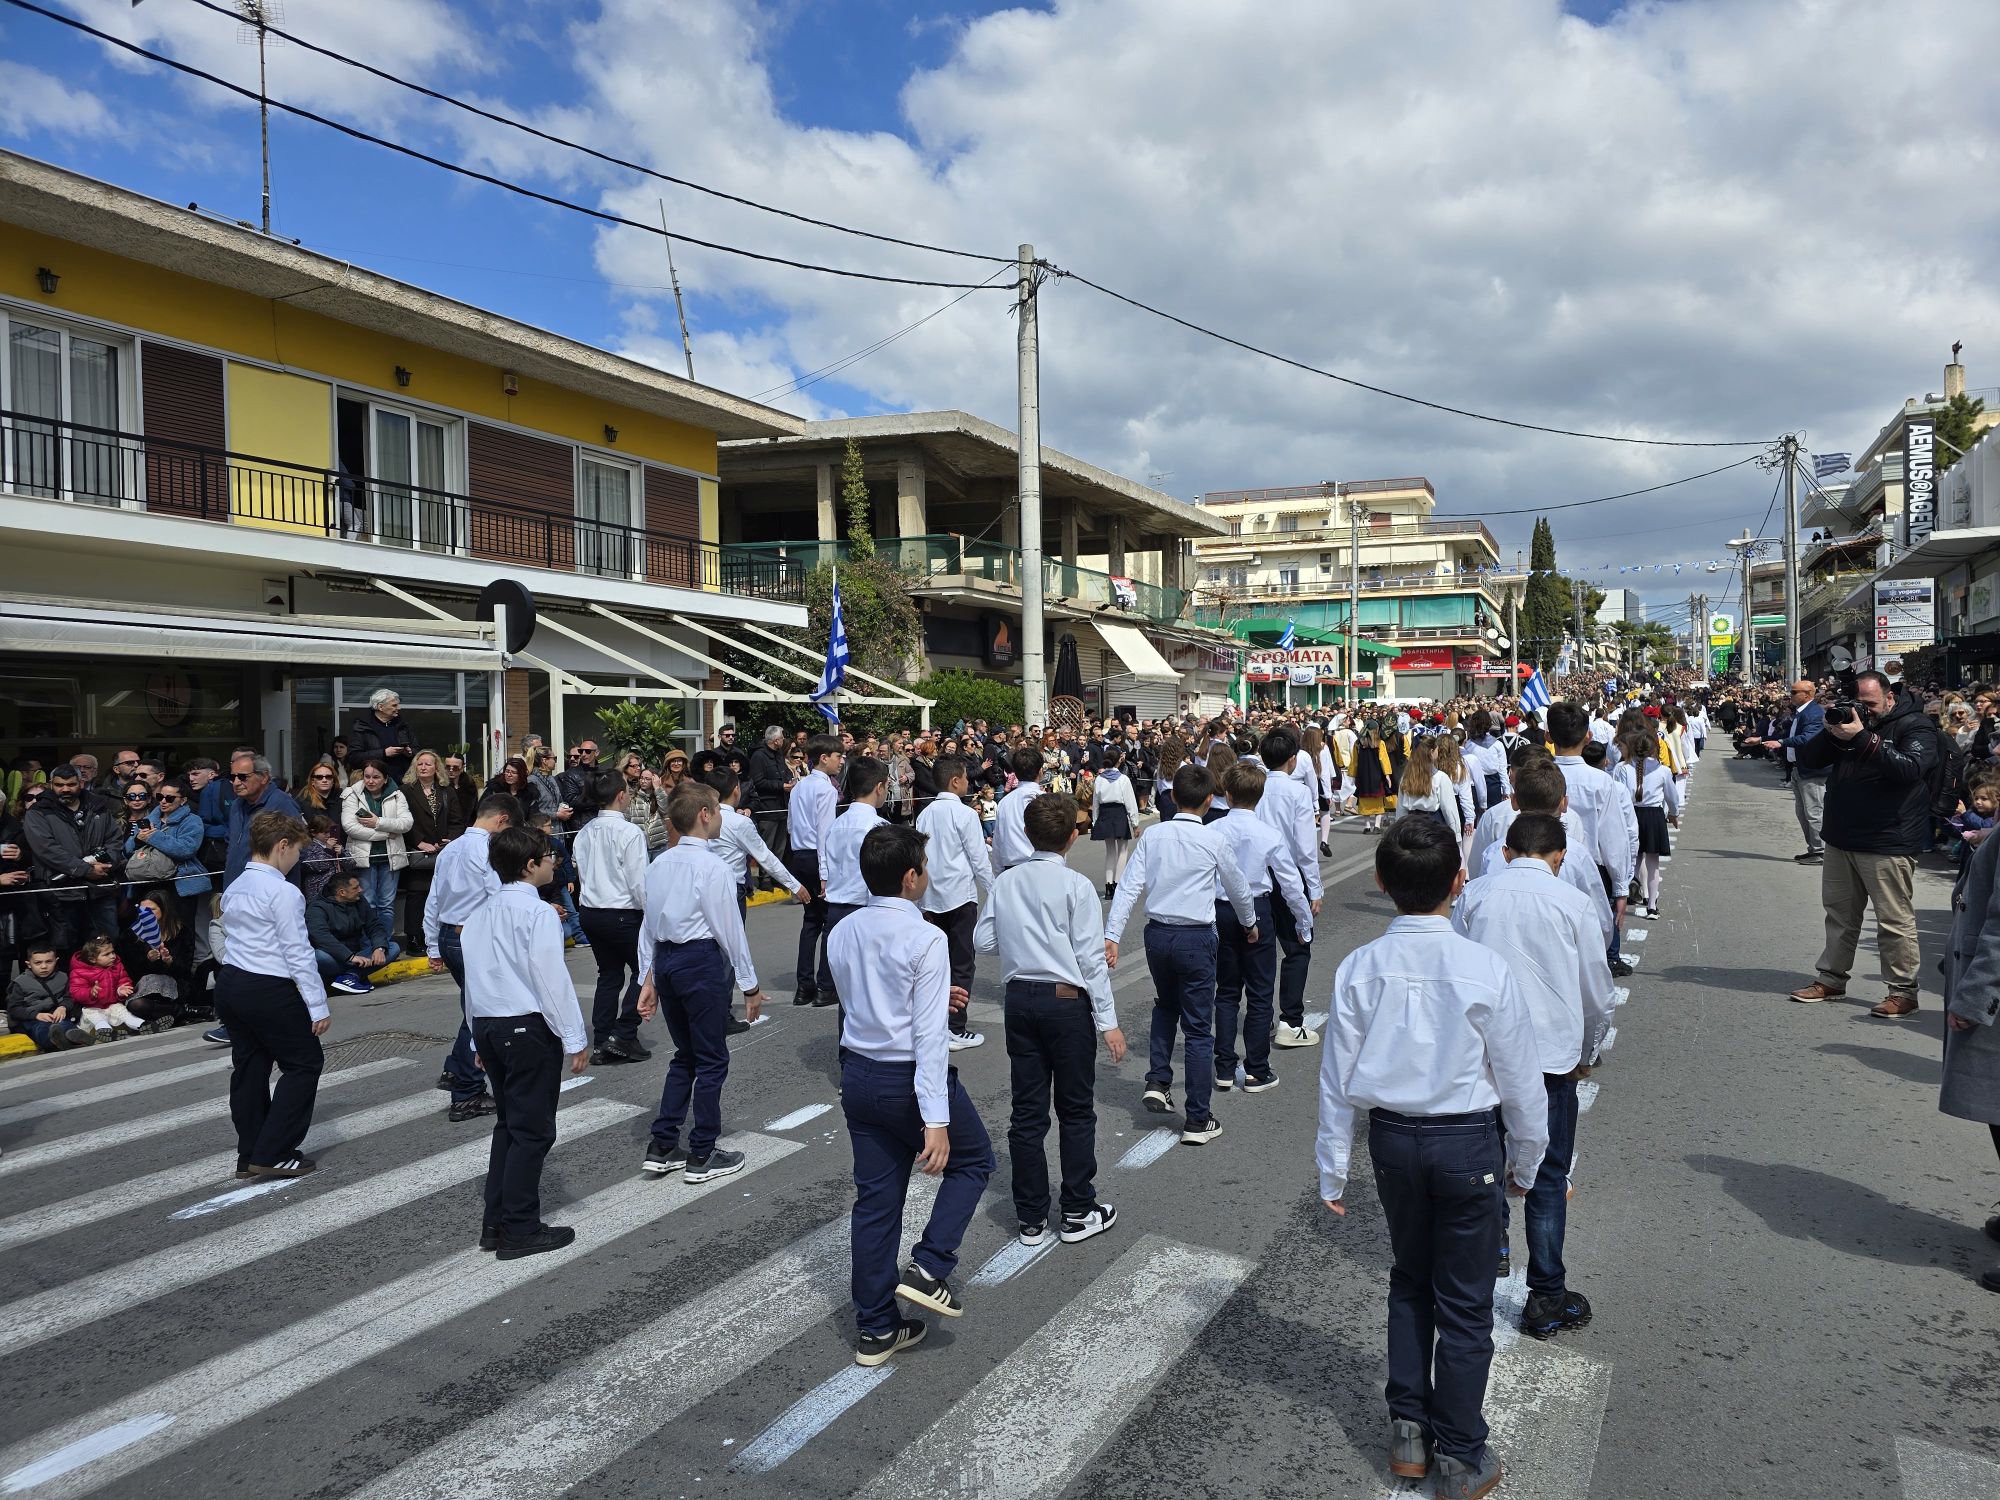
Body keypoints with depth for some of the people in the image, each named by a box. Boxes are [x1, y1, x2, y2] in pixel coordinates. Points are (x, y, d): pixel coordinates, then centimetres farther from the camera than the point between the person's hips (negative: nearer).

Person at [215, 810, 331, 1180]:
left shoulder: (233, 889, 12)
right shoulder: (283, 892, -15)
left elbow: (233, 940, 14)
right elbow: (298, 954, -16)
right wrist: (318, 1007, -12)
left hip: (230, 983, 9)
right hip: (268, 991, -9)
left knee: (249, 1067, 16)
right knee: (305, 1063, 4)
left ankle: (249, 1156, 24)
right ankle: (272, 1154, 2)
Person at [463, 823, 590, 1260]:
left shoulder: (480, 915, 11)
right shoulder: (537, 912, -14)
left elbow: (473, 978, 16)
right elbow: (551, 978, -17)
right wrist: (575, 1039, -12)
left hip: (487, 1025, 8)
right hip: (529, 1027, -8)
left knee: (508, 1122, 18)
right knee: (532, 1130, 0)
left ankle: (495, 1223, 23)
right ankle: (519, 1231, 5)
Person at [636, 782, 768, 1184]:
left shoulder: (658, 864, 6)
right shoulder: (711, 866, -15)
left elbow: (649, 925, 11)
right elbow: (730, 930, -13)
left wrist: (648, 978, 17)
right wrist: (750, 985, -5)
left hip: (664, 961, 7)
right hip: (702, 961, -7)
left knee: (685, 1055, 20)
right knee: (712, 1060, 6)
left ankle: (661, 1147, 21)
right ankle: (702, 1155, 14)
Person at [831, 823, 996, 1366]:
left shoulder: (841, 934, 2)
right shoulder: (924, 939, -19)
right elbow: (930, 1036, -22)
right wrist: (936, 1120, -21)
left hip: (858, 1075, 7)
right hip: (911, 1079, -6)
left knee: (875, 1199, 14)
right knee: (974, 1160, 19)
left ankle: (876, 1329, 23)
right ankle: (929, 1267, 6)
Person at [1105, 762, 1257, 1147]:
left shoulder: (1152, 835, -1)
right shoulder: (1214, 840, -7)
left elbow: (1130, 886, -5)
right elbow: (1237, 887, 6)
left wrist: (1111, 934, -5)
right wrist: (1249, 923, 24)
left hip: (1157, 934, 3)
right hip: (1196, 938, -3)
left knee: (1165, 1006, 29)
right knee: (1199, 1029, 5)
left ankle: (1157, 1083, 18)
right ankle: (1198, 1121, 10)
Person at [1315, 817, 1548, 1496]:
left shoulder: (1358, 968, -13)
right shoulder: (1485, 968, -19)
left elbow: (1338, 1079, -6)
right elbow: (1521, 1079, -9)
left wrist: (1333, 1170, 6)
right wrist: (1525, 1161, 7)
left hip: (1392, 1138, 3)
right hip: (1468, 1143, -2)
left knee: (1410, 1280, 24)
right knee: (1464, 1305, 13)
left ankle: (1408, 1432, 34)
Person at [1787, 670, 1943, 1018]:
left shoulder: (1916, 725, -6)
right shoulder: (1850, 719, 12)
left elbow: (1909, 768, -24)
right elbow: (1807, 761, 9)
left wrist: (1862, 739, -28)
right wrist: (1830, 733, -8)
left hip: (1888, 843, -7)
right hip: (1841, 837, 7)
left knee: (1894, 920, -3)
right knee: (1840, 912, 15)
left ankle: (1903, 992, 6)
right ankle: (1831, 979, 26)